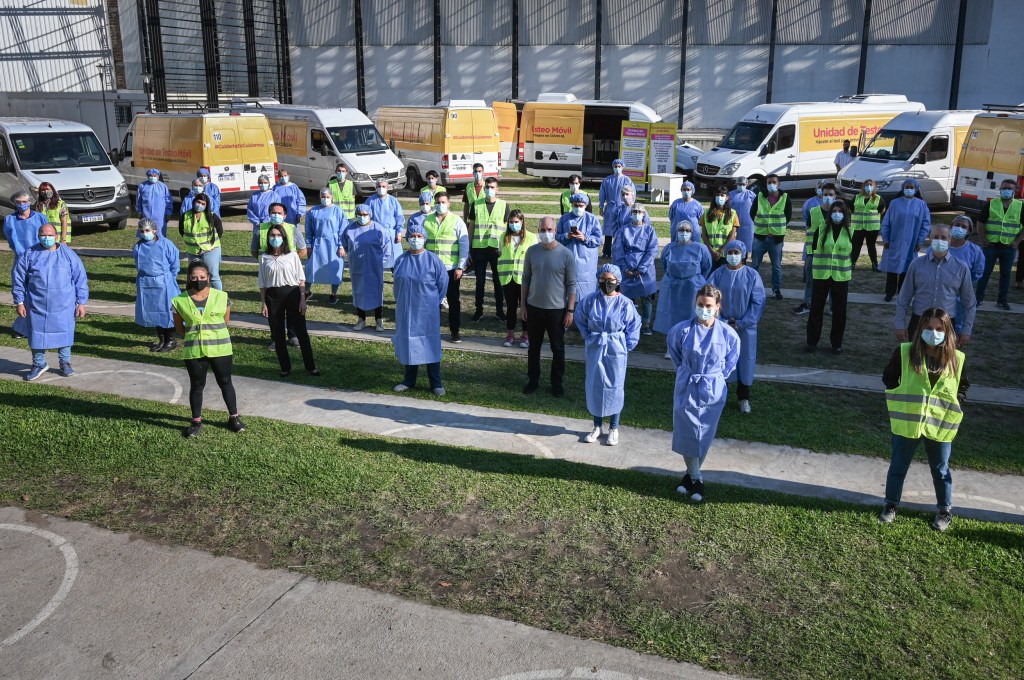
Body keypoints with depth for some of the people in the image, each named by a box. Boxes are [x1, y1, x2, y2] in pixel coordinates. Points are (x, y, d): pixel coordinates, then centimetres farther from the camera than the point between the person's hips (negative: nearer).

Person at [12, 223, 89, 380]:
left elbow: (80, 279, 3)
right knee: (36, 334, 8)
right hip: (37, 305, 1)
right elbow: (18, 280, 6)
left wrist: (81, 302, 0)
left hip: (63, 306, -1)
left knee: (64, 333, 6)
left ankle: (65, 363, 24)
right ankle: (39, 364, 25)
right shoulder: (29, 255, 1)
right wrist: (19, 302, 2)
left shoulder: (68, 254, 1)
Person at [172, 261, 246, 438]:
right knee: (197, 385, 11)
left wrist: (214, 334, 8)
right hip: (193, 350, 0)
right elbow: (179, 326, 7)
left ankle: (234, 417, 24)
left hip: (220, 348, 0)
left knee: (225, 383, 11)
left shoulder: (221, 297, -5)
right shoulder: (180, 301, -5)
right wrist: (193, 335, 1)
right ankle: (196, 421, 23)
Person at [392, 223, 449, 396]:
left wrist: (434, 302, 2)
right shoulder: (401, 260, 1)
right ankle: (409, 380, 24)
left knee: (430, 344, 3)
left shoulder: (433, 260, -9)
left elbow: (443, 283, -2)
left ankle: (435, 383, 11)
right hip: (405, 310, 3)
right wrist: (400, 301, 13)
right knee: (408, 343, 11)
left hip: (427, 311, -3)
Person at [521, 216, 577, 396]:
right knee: (534, 347, 13)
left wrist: (570, 310, -7)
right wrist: (522, 305, 4)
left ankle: (557, 382, 24)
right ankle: (533, 380, 28)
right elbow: (526, 279, 5)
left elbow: (571, 285, -5)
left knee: (558, 348, 10)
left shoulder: (566, 255, -9)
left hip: (557, 309, -2)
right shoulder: (532, 251, -2)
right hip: (534, 307, 2)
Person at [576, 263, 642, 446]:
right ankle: (597, 427, 23)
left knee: (615, 388, 6)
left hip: (616, 352, -2)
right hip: (594, 350, 2)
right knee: (594, 387, 8)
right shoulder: (590, 300, -4)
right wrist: (588, 337, 7)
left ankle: (614, 429, 20)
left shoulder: (625, 303, -9)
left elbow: (633, 327, 0)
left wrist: (626, 347, -4)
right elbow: (580, 319, 12)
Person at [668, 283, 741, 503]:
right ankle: (695, 478, 20)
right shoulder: (682, 330, -12)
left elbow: (731, 361, 8)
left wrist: (716, 378, 7)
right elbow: (674, 353, 10)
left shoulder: (728, 334, -11)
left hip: (712, 392, 0)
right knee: (686, 433, 3)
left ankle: (692, 475, 29)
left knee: (705, 435, 10)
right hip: (686, 389, 0)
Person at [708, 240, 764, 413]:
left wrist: (742, 323, -12)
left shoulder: (752, 275, -6)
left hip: (745, 327, 0)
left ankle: (744, 398, 21)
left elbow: (758, 302, -6)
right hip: (721, 326, 1)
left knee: (745, 360, 7)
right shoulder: (718, 274, -4)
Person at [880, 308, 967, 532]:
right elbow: (888, 377, 4)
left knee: (940, 470, 15)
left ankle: (945, 510, 32)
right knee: (898, 466, 12)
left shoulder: (956, 359, -4)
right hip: (907, 422, -1)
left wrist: (955, 403, -1)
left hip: (940, 425, 1)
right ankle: (891, 505, 29)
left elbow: (964, 385, 12)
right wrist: (901, 398, -3)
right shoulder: (904, 352, -8)